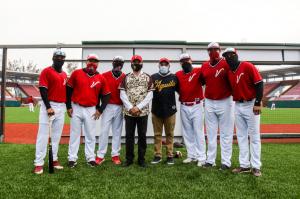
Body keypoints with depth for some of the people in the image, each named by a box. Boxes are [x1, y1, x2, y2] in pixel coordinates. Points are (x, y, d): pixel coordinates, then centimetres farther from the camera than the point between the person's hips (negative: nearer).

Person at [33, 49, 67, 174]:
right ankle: (39, 163, 2)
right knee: (43, 135, -4)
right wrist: (48, 107, -18)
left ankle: (54, 159, 20)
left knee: (57, 135, 10)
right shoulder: (46, 71, -4)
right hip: (48, 105, -6)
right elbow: (43, 90, -11)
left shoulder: (64, 74, 16)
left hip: (61, 107, 6)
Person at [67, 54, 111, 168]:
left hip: (91, 110, 1)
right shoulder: (76, 73, -1)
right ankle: (72, 158, 17)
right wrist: (68, 106, 0)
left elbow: (106, 95, 7)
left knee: (90, 135, 7)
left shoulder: (101, 78, 2)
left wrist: (100, 110, 0)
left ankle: (90, 158, 18)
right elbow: (68, 90, 3)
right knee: (74, 134, 7)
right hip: (76, 108, 0)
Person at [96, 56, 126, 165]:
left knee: (117, 131, 8)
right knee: (104, 131, -1)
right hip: (107, 106, -1)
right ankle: (100, 155, 8)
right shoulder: (105, 75, 1)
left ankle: (115, 155, 17)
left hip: (120, 107, 1)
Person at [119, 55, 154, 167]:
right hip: (129, 112, 1)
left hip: (143, 112, -1)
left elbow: (150, 95, -3)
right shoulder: (126, 77, 7)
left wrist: (138, 107, -12)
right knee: (129, 136, 6)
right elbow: (122, 94, 0)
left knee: (142, 136, 6)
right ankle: (129, 159, 20)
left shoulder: (147, 77, 5)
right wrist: (131, 107, -12)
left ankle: (141, 159, 19)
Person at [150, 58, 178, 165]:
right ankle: (157, 155, 18)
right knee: (157, 134, 8)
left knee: (170, 134, 7)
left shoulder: (174, 77, 4)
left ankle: (170, 155, 18)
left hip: (170, 110, 0)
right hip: (156, 110, 0)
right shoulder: (153, 77, 4)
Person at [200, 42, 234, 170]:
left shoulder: (226, 64, -6)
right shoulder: (204, 66, 7)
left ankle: (226, 162, 13)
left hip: (225, 102, -4)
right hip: (209, 103, 5)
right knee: (211, 133, 11)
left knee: (225, 134, 3)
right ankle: (210, 160, 22)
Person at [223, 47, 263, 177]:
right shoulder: (229, 73, 8)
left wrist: (258, 103, -17)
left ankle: (256, 166, 11)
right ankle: (244, 165, 19)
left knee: (254, 136, 2)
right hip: (237, 106, 6)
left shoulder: (248, 66, -9)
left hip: (251, 105, -6)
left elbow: (259, 84, -13)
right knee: (241, 136, 9)